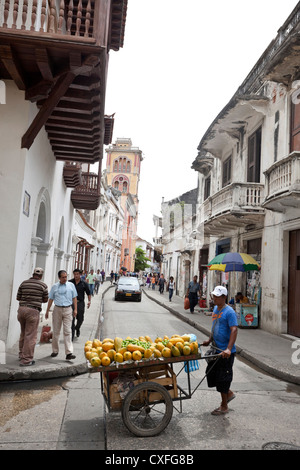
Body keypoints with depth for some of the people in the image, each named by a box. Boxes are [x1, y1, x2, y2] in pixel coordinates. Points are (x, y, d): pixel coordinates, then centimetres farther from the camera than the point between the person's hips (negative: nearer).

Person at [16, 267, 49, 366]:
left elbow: (18, 298, 11)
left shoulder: (24, 283, 7)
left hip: (21, 309, 5)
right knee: (30, 336, 1)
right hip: (33, 311, -5)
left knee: (23, 333, 22)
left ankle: (21, 354, 34)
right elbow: (45, 300, 8)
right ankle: (26, 359, 4)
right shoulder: (43, 285, -2)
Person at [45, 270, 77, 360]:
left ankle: (69, 353, -10)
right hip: (57, 309, 1)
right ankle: (55, 351, 21)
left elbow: (74, 298, 9)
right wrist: (47, 311, 10)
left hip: (68, 310, -1)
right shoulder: (54, 287, 6)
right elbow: (51, 299, 11)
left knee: (67, 331, -6)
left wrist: (75, 309, 2)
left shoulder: (71, 285, 7)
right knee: (56, 331, 8)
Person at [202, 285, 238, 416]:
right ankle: (229, 393, 36)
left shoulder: (229, 312, -17)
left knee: (222, 378, 1)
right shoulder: (215, 309, 10)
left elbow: (234, 330, -25)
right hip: (216, 349, 9)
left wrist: (228, 349, -32)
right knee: (211, 373, 15)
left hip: (226, 352, -9)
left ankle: (224, 407, 19)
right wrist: (209, 340, 23)